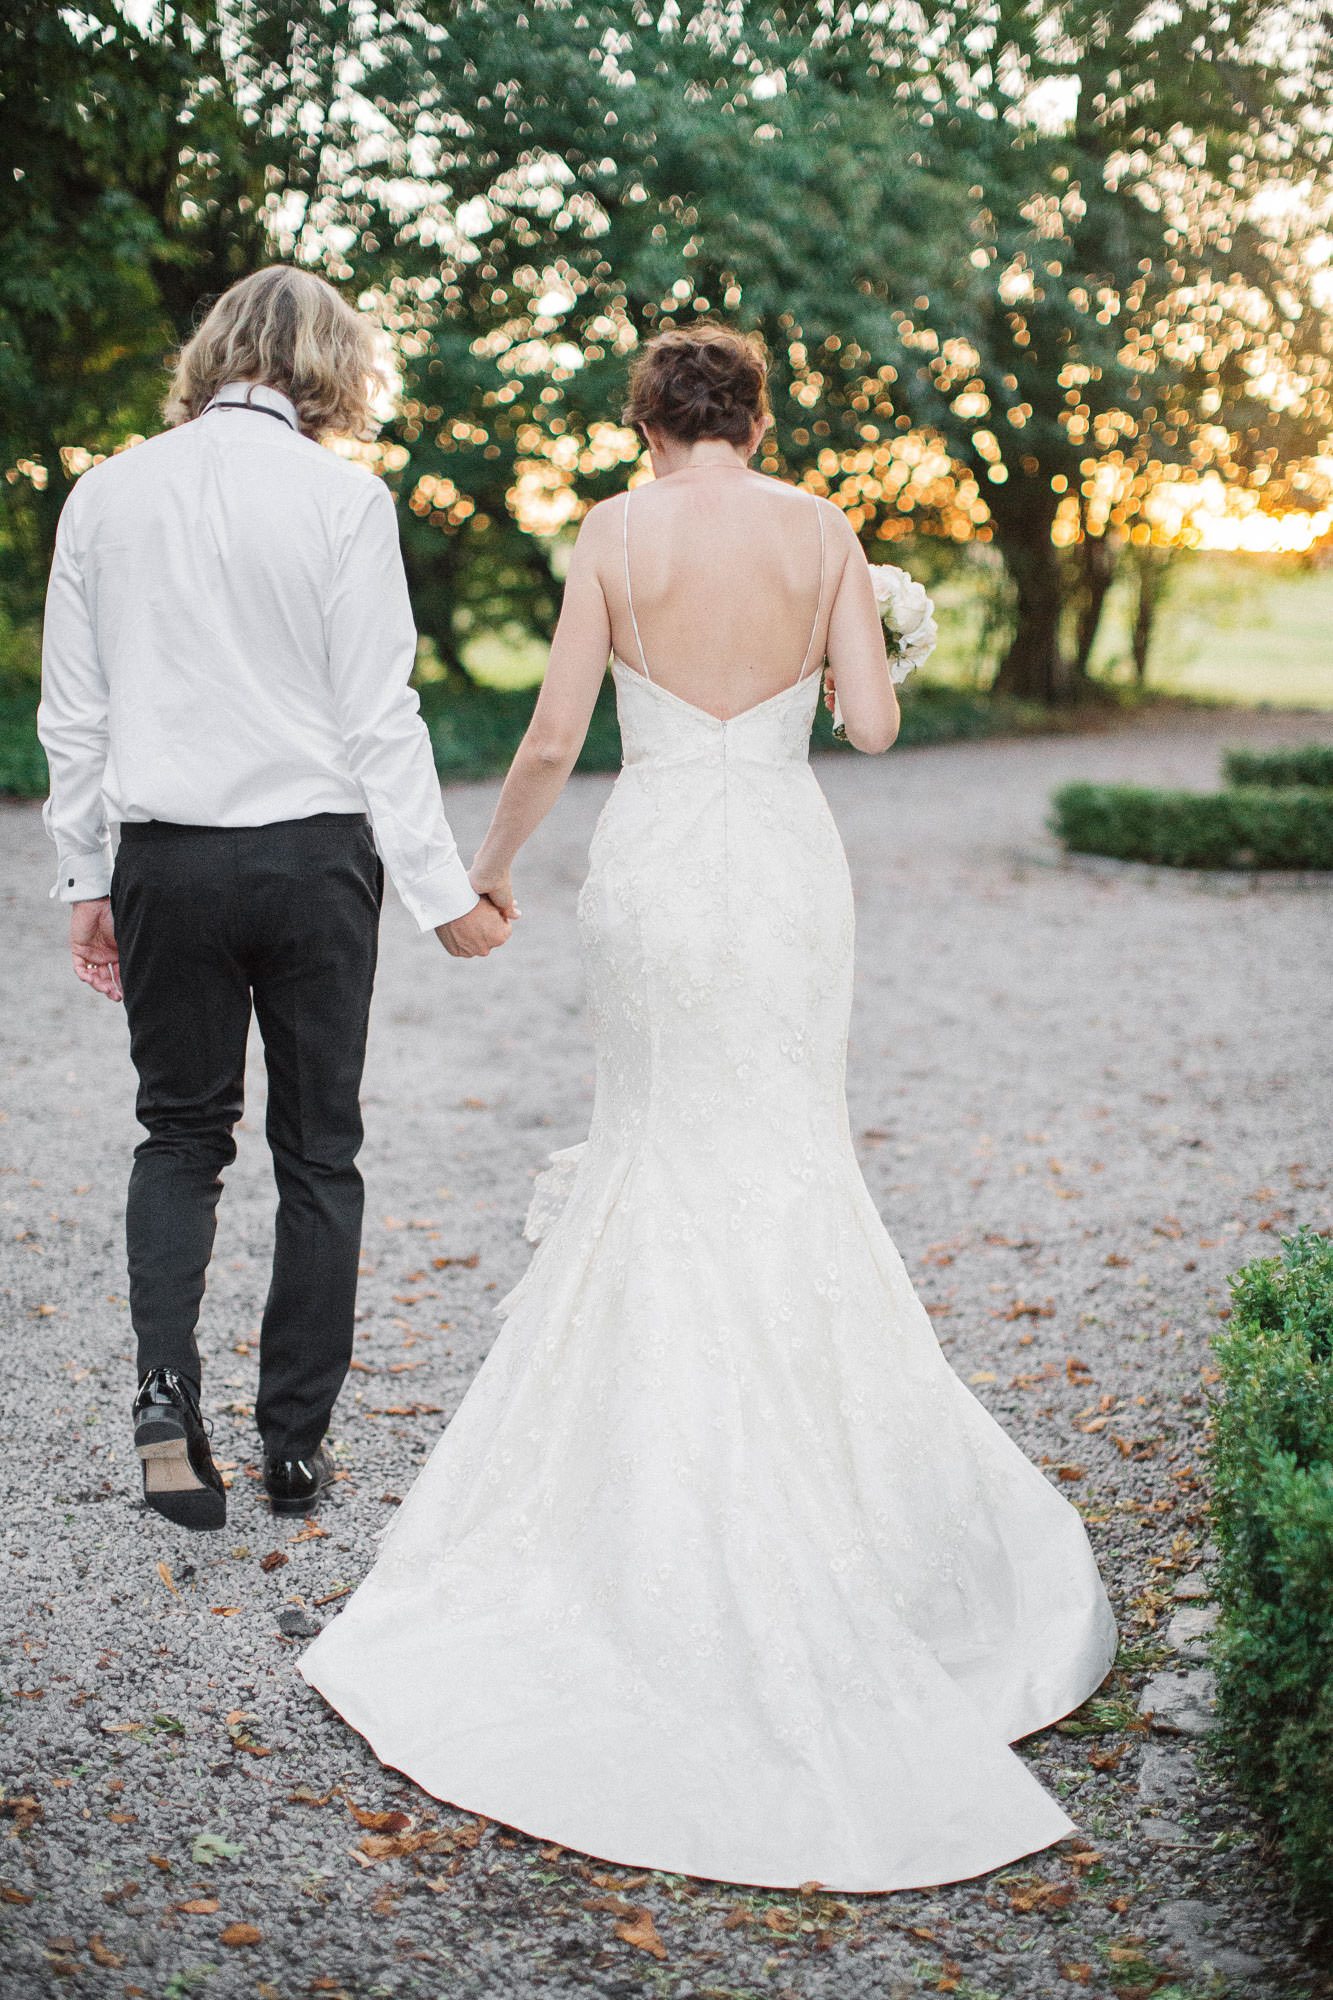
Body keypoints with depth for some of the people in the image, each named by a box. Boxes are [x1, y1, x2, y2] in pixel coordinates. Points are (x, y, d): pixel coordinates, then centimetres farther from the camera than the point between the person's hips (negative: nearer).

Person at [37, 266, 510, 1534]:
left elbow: (71, 714, 6)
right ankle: (295, 1442, 16)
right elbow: (379, 717, -10)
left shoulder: (105, 492, 4)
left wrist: (84, 880, 14)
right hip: (315, 857, -2)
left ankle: (165, 1392, 0)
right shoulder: (342, 498, -7)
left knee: (179, 1134, 17)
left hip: (165, 860, 2)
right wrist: (442, 893, -5)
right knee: (317, 1152, 10)